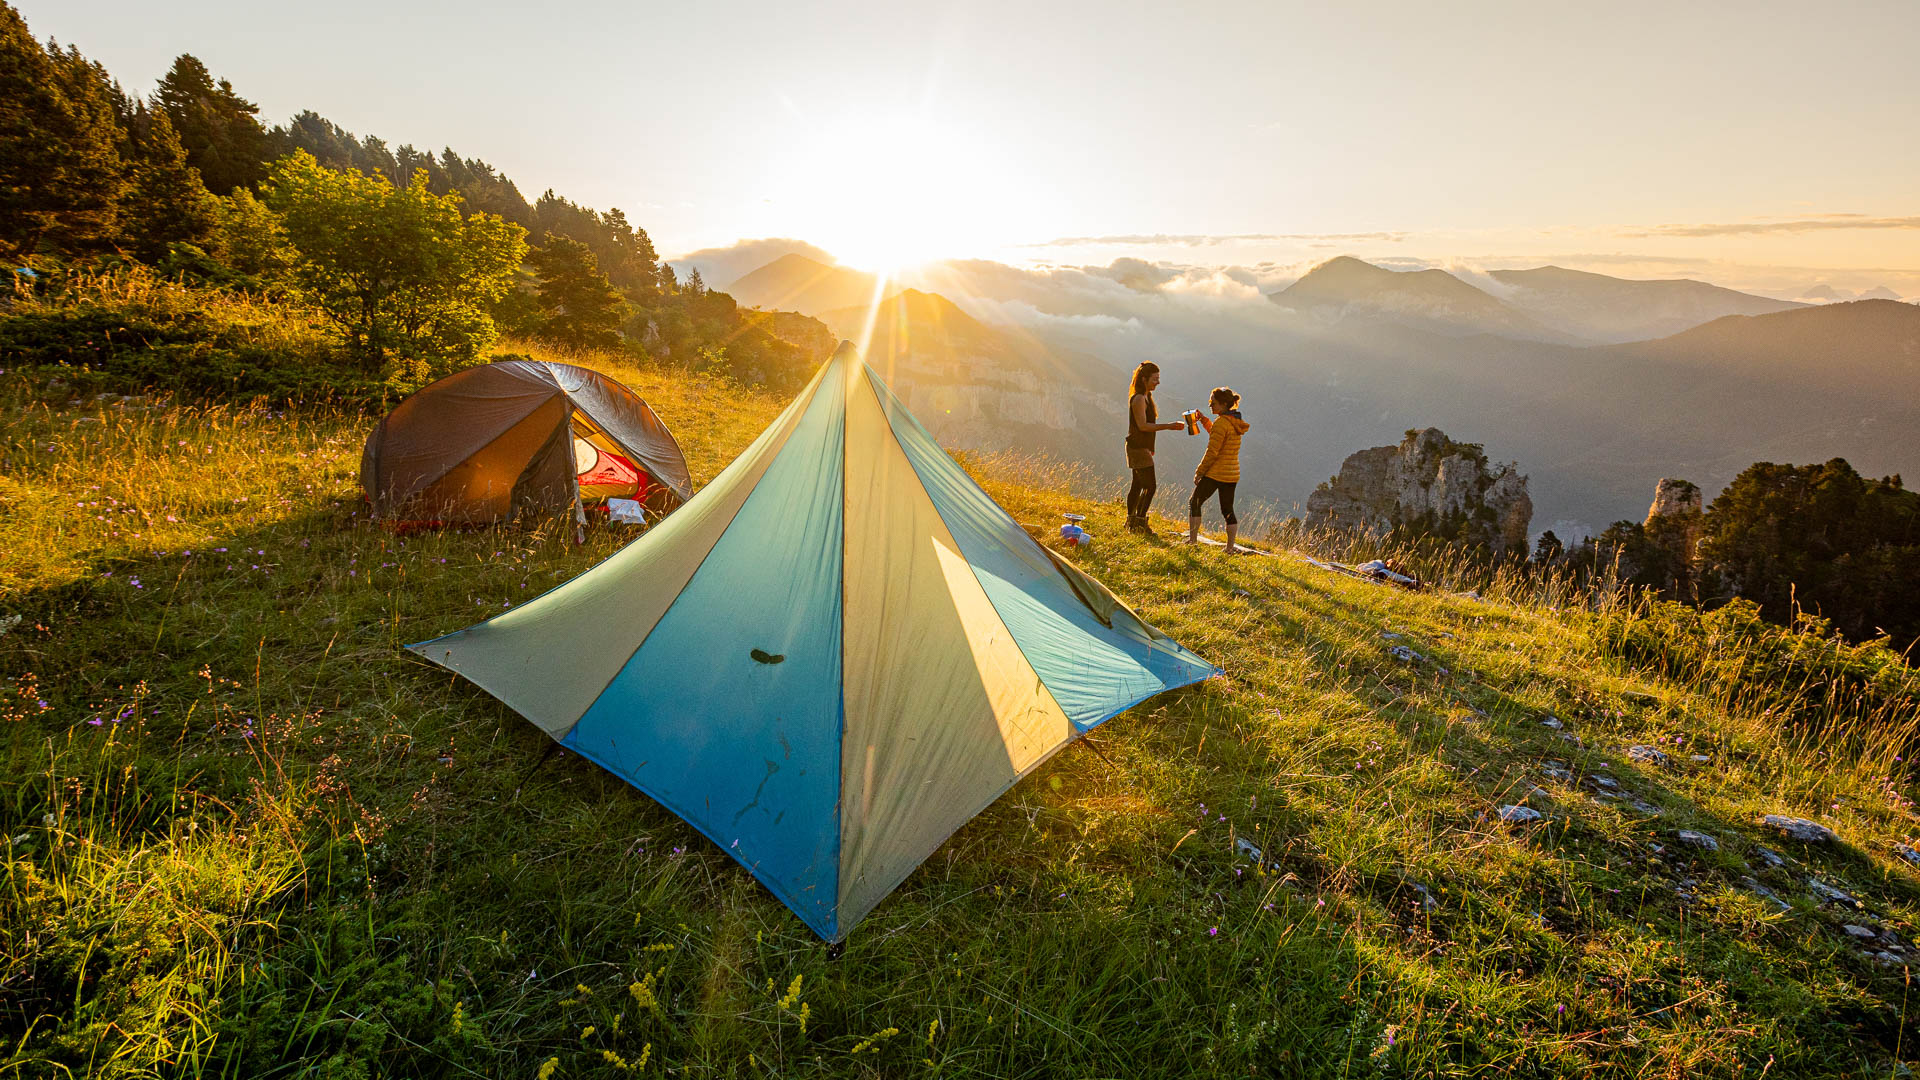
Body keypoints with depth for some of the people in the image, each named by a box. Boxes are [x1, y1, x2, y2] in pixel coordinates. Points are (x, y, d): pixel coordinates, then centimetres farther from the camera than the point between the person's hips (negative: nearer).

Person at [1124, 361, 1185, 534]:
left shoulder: (1146, 396, 16)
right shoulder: (1139, 398, -15)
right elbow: (1142, 425, -22)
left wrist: (1150, 447, 23)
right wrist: (1167, 426, -25)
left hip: (1142, 447, 10)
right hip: (1138, 448, -10)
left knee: (1137, 485, 12)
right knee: (1150, 486, -10)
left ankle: (1131, 521, 17)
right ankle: (1140, 522, -6)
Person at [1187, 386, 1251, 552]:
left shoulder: (1221, 422, -18)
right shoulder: (1236, 422, 9)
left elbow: (1212, 452, -19)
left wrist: (1199, 471, -11)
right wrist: (1204, 420, 19)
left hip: (1215, 474, -8)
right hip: (1232, 474, 8)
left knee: (1194, 504, 7)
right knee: (1228, 510, 13)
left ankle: (1192, 540, 6)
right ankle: (1230, 548, 13)